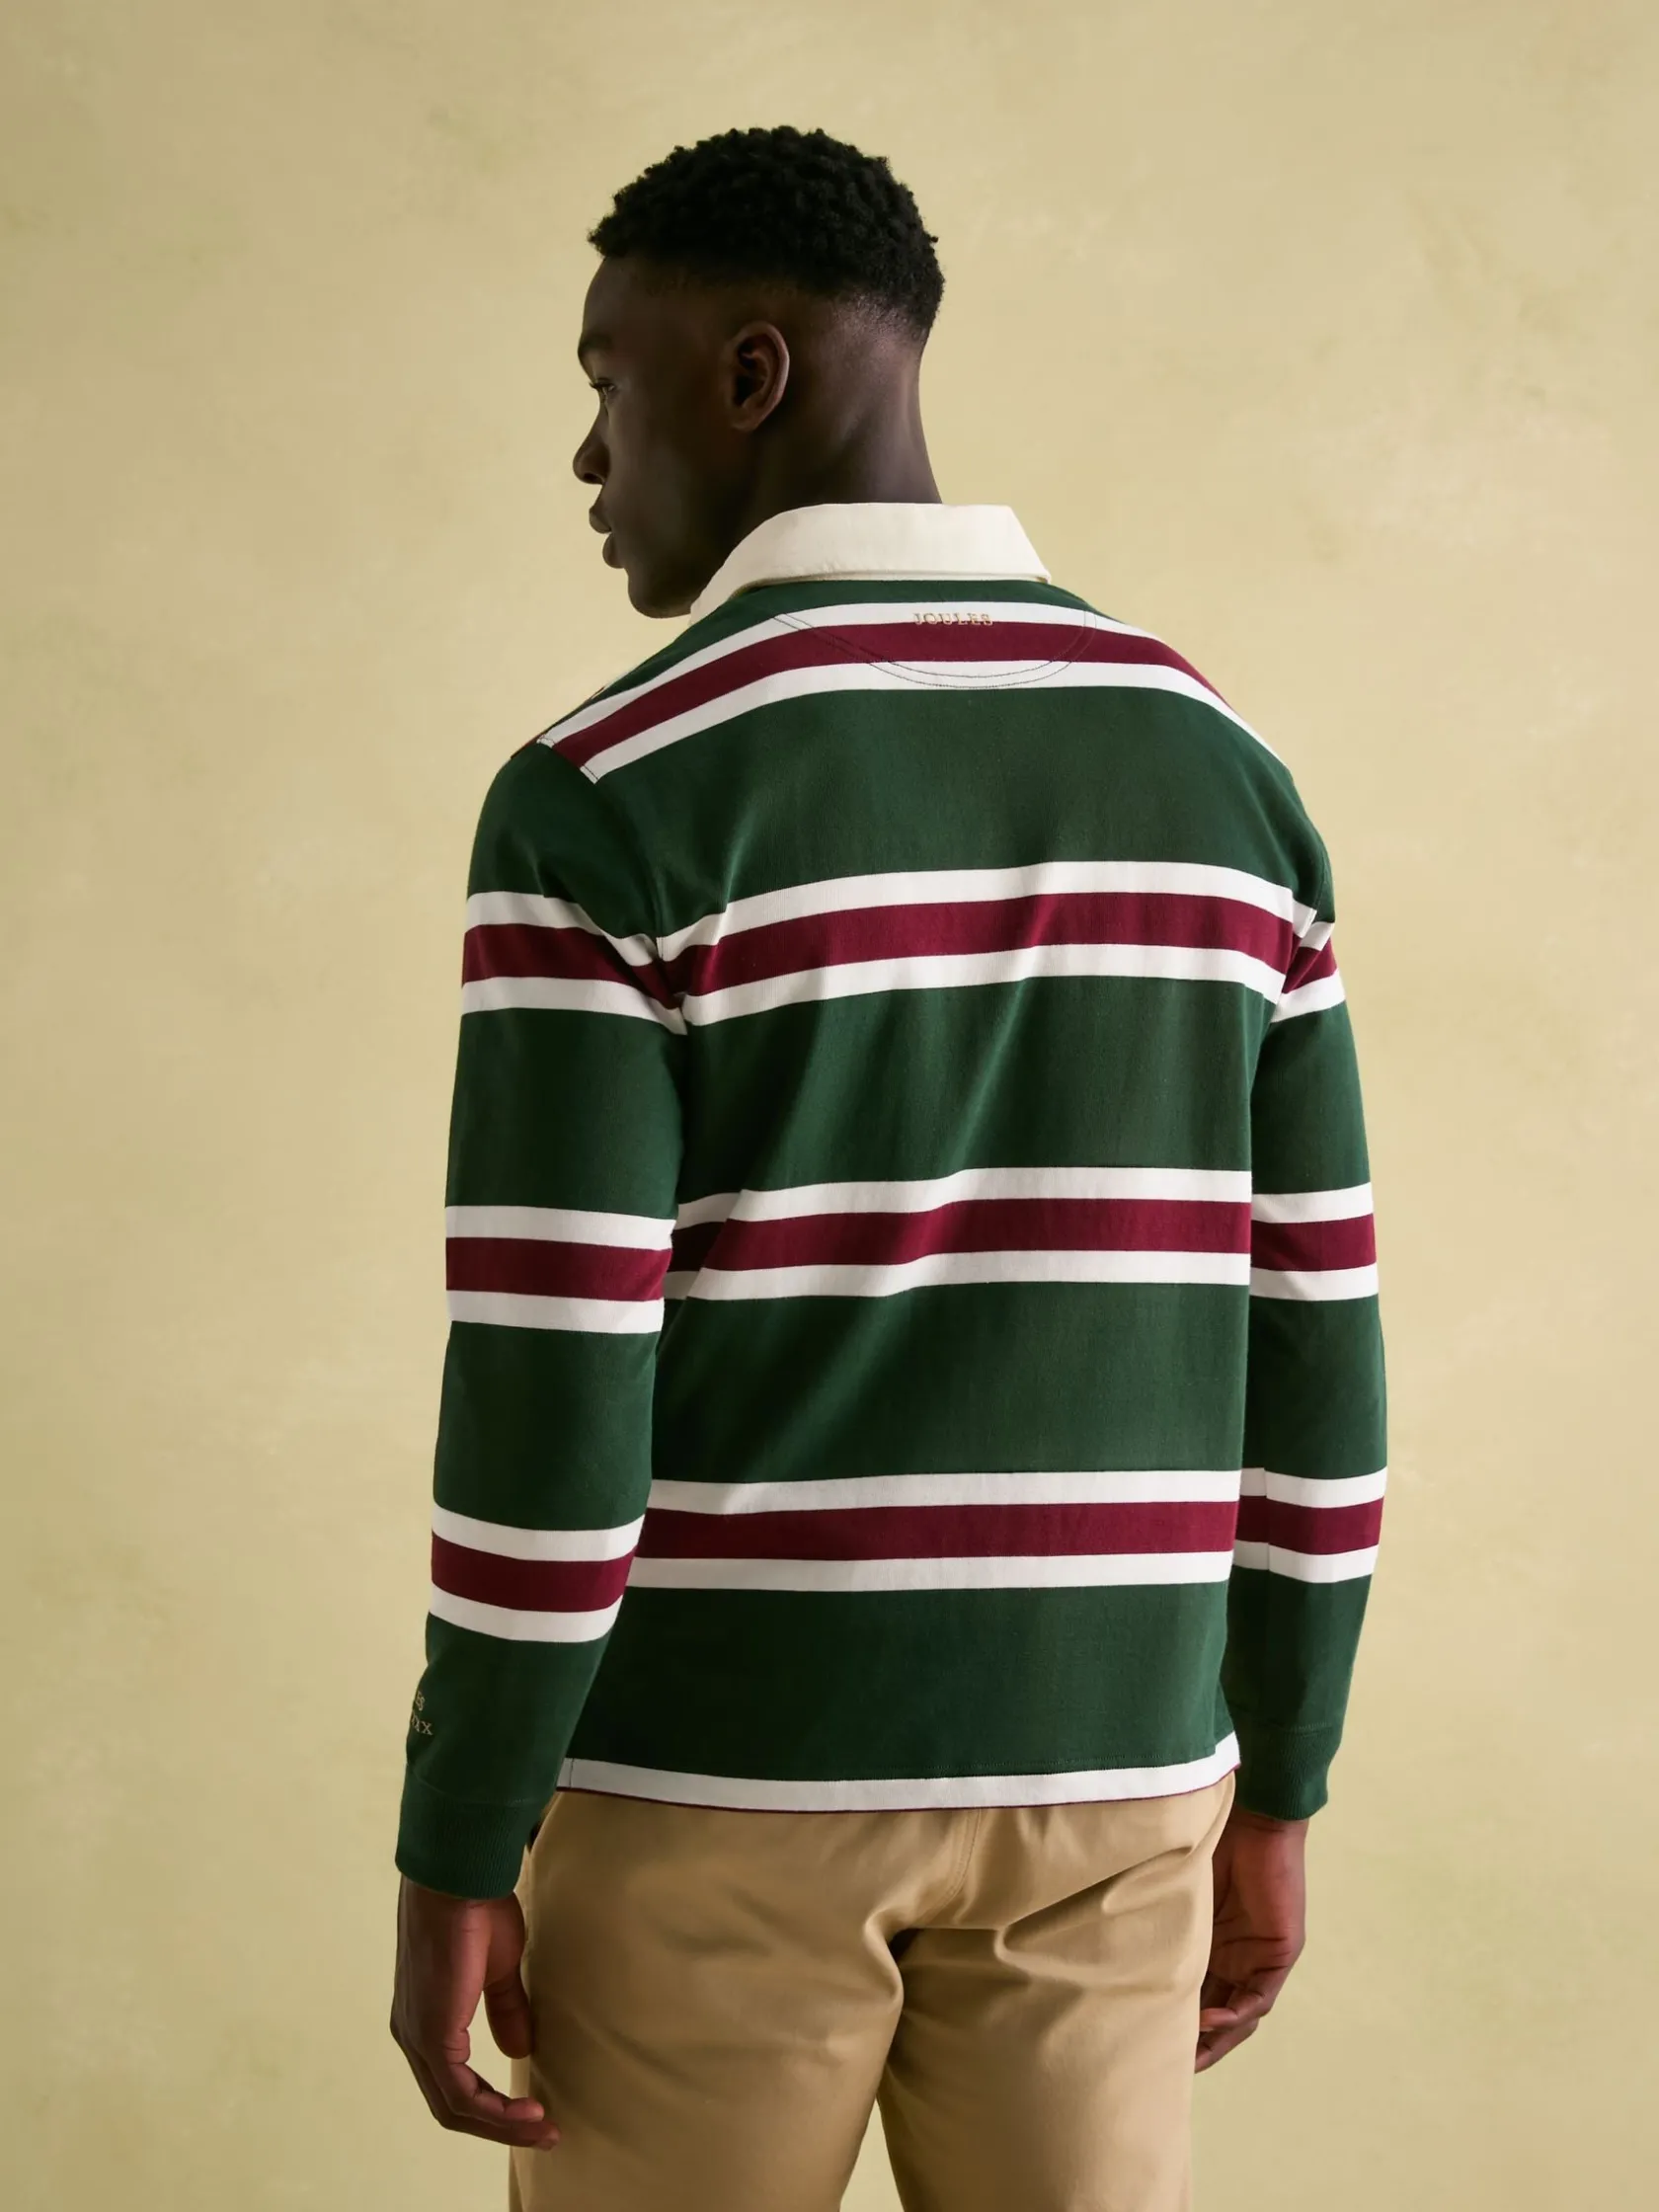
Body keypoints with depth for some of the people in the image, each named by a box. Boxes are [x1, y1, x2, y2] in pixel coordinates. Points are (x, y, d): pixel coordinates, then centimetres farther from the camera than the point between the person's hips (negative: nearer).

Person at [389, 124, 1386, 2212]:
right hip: (1094, 1769, 4)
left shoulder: (604, 797, -14)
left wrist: (451, 1867, -7)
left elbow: (548, 1391, -17)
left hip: (715, 1770, -4)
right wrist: (1274, 1796, 13)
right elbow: (1312, 1342, 4)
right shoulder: (1223, 775, 3)